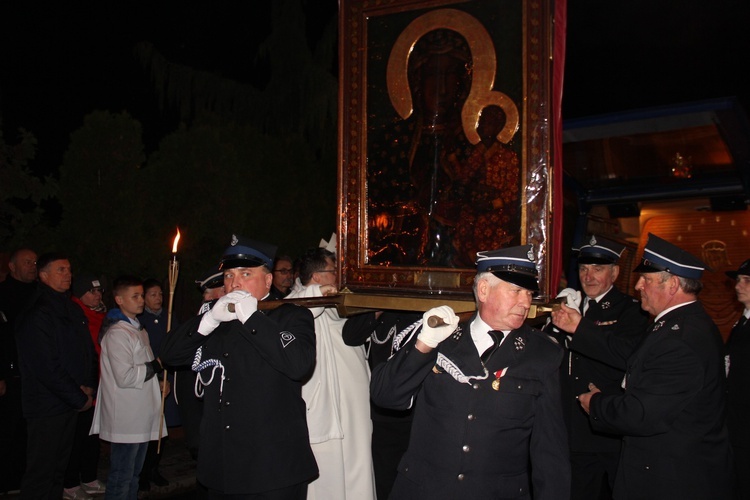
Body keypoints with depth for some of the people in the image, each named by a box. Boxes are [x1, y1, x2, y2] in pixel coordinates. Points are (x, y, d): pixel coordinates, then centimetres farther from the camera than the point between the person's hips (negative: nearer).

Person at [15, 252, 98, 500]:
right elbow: (46, 366, -20)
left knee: (58, 468, 16)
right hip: (47, 406, -8)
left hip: (70, 404, 8)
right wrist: (79, 398, -15)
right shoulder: (37, 314, -14)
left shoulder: (72, 310, 12)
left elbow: (88, 350, 14)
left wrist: (89, 385, -3)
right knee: (41, 473, -1)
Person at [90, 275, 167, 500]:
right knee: (121, 478, -2)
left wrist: (159, 379, 9)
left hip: (140, 417, 10)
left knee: (133, 475, 18)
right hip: (125, 420, -10)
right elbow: (124, 377, -23)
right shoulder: (117, 333, -17)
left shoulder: (138, 328, 15)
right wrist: (155, 366, -13)